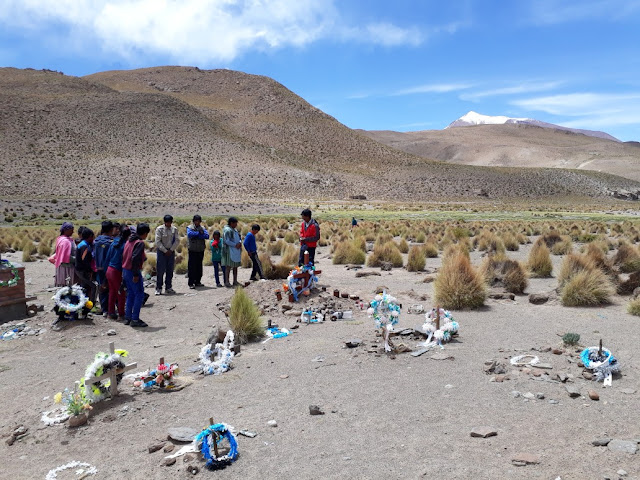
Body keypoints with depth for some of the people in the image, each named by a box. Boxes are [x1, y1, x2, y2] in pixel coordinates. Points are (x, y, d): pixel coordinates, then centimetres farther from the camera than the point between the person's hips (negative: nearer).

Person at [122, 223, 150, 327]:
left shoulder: (129, 241, 12)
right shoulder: (140, 243, -15)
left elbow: (124, 255, 13)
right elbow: (135, 258, -24)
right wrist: (136, 274, -22)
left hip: (125, 271, 9)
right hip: (133, 272, -9)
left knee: (130, 294, 17)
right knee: (139, 294, -2)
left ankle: (127, 317, 19)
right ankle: (135, 319, -2)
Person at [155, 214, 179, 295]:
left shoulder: (174, 229, 3)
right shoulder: (159, 229, -6)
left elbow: (177, 241, 3)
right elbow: (158, 242, -8)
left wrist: (171, 250, -7)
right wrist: (165, 251, -11)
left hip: (171, 251, 4)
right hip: (161, 251, -3)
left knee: (170, 270, 6)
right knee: (160, 270, -5)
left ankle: (168, 287, 14)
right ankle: (158, 288, 1)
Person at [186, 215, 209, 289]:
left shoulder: (202, 228, 11)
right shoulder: (189, 228, 2)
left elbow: (207, 236, -6)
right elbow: (189, 234, -20)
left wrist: (196, 235, -14)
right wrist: (199, 233, -11)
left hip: (201, 250, 4)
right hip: (192, 250, -4)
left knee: (199, 266, 9)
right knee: (192, 266, -5)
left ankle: (197, 282, 18)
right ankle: (191, 283, -2)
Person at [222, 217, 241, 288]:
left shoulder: (234, 230, 19)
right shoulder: (227, 230, -11)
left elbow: (238, 238, 23)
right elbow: (227, 241, -18)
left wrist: (239, 243, 1)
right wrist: (235, 245, -18)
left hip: (236, 251, 9)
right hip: (229, 251, -9)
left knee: (235, 266, 11)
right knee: (228, 266, -7)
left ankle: (235, 281, 17)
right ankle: (227, 282, -4)